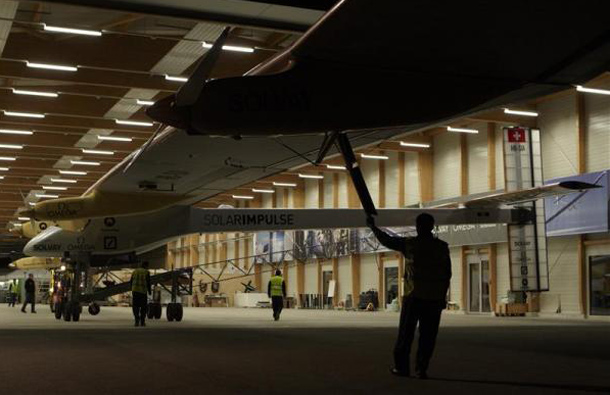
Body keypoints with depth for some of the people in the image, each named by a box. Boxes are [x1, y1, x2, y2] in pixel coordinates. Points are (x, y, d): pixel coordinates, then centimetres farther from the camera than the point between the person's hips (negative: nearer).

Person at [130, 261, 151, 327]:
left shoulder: (135, 271, 12)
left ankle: (137, 321, -5)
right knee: (143, 307, 8)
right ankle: (142, 322, 9)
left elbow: (131, 282, 13)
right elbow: (148, 283, -4)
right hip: (143, 291, -3)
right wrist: (149, 291, 8)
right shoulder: (146, 272, -2)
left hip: (135, 290, 3)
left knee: (135, 306, 5)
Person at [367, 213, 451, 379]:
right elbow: (447, 274, 3)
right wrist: (443, 296, 9)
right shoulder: (442, 247, 3)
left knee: (405, 334, 8)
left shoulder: (409, 244, -2)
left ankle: (402, 367, 10)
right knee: (427, 336, 4)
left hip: (414, 296, -1)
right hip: (435, 298, 1)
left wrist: (373, 227, 25)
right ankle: (421, 369, 2)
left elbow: (387, 240, 9)